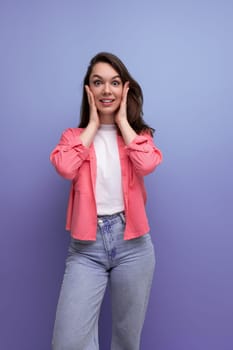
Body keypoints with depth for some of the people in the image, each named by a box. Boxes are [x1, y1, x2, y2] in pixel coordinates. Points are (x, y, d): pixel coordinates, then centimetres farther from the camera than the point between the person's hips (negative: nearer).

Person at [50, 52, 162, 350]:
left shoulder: (139, 133, 8)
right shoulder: (74, 135, 7)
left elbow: (146, 164, -16)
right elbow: (66, 168, -16)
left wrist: (122, 120, -4)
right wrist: (93, 123, -5)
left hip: (133, 242, 1)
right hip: (86, 246, 0)